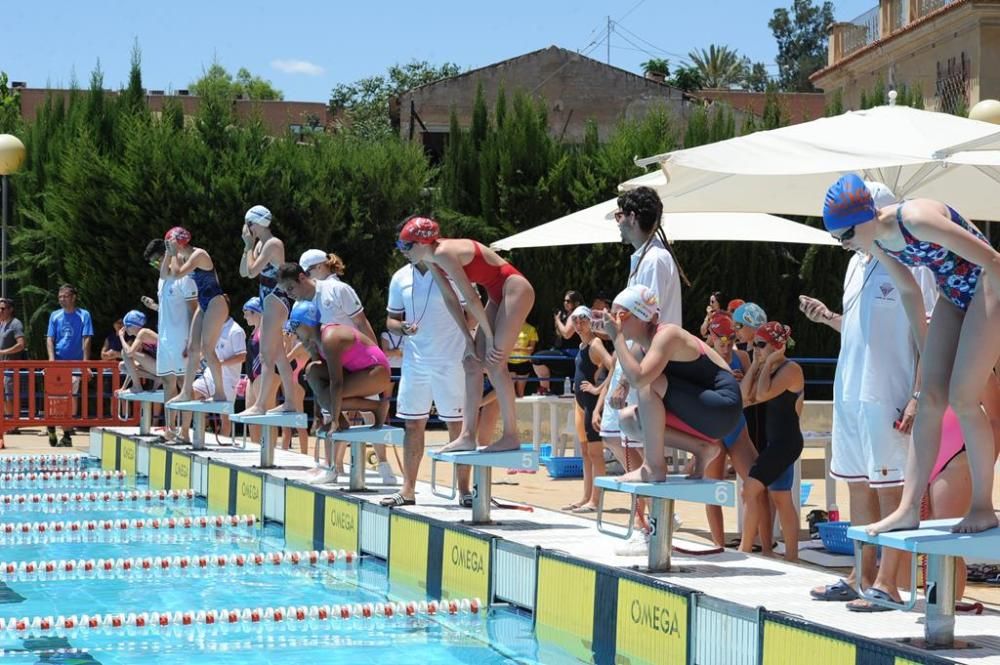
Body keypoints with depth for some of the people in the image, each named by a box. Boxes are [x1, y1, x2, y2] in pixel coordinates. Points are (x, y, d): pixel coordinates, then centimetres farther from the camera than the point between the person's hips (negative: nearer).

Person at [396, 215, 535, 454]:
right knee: (472, 361, 5)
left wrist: (489, 337, -14)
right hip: (499, 295, 10)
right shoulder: (432, 260, 5)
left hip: (515, 289, -10)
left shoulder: (444, 253, -23)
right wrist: (468, 338, 5)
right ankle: (467, 436, 4)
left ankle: (511, 436, -8)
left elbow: (471, 298, -21)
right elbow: (450, 299, 8)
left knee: (494, 361, -14)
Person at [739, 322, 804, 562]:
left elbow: (763, 394, -24)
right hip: (776, 441, 10)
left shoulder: (791, 369, -13)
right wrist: (755, 364, 3)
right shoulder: (769, 369, 14)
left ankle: (745, 549, -5)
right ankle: (791, 554, 14)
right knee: (780, 497, 11)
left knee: (750, 490, -11)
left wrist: (768, 363, -14)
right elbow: (745, 395, 5)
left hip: (786, 441, -10)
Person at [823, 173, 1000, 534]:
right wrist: (925, 350, 17)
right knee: (930, 399, 0)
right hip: (952, 295, 8)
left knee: (963, 399, -12)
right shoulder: (875, 242, -5)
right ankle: (909, 508, -1)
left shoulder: (917, 219, -30)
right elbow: (908, 291, 12)